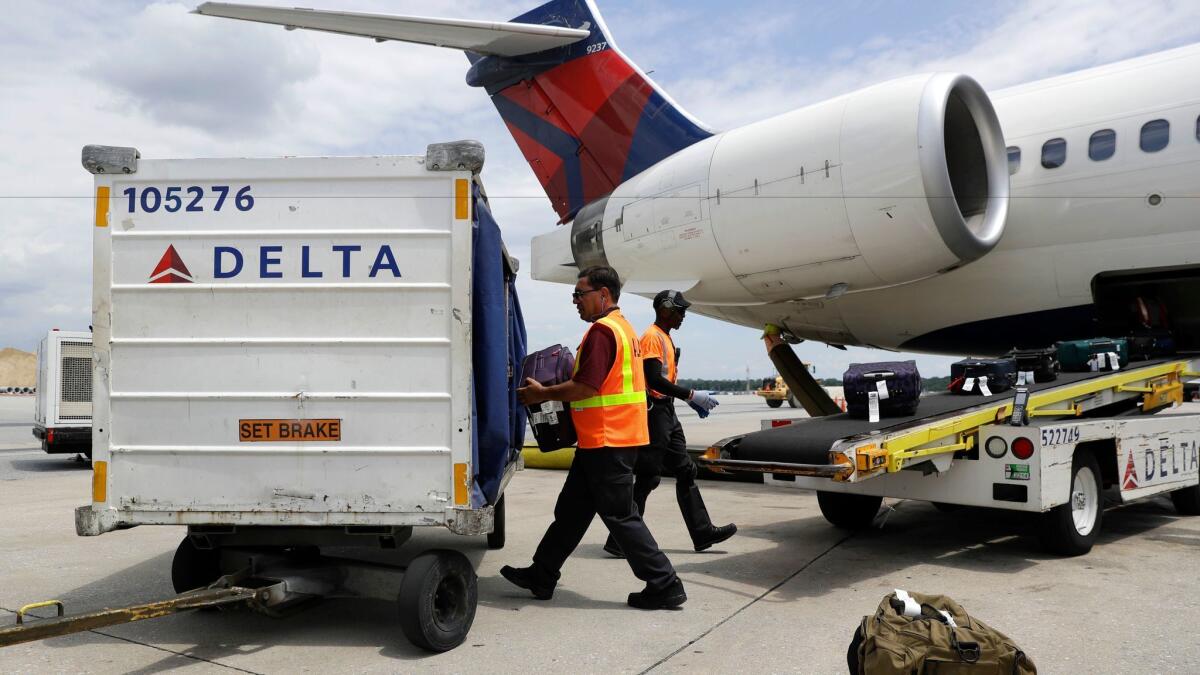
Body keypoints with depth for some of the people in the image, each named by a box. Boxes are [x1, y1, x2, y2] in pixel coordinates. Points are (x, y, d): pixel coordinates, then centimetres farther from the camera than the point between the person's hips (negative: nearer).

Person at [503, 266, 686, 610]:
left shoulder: (602, 330, -17)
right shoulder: (623, 327, 17)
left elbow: (586, 387, -23)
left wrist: (543, 394, -9)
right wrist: (551, 391, 18)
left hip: (607, 442, -11)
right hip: (614, 437, 11)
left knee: (620, 516, -2)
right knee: (570, 509, 16)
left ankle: (664, 586, 6)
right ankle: (541, 576, 26)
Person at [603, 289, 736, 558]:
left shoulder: (665, 337, 18)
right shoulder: (652, 337, -13)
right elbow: (654, 380, -24)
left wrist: (691, 400, 14)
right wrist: (691, 395, -23)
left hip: (666, 411, 11)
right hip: (654, 411, -11)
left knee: (686, 471, 12)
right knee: (647, 477, -8)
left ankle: (702, 533, 17)